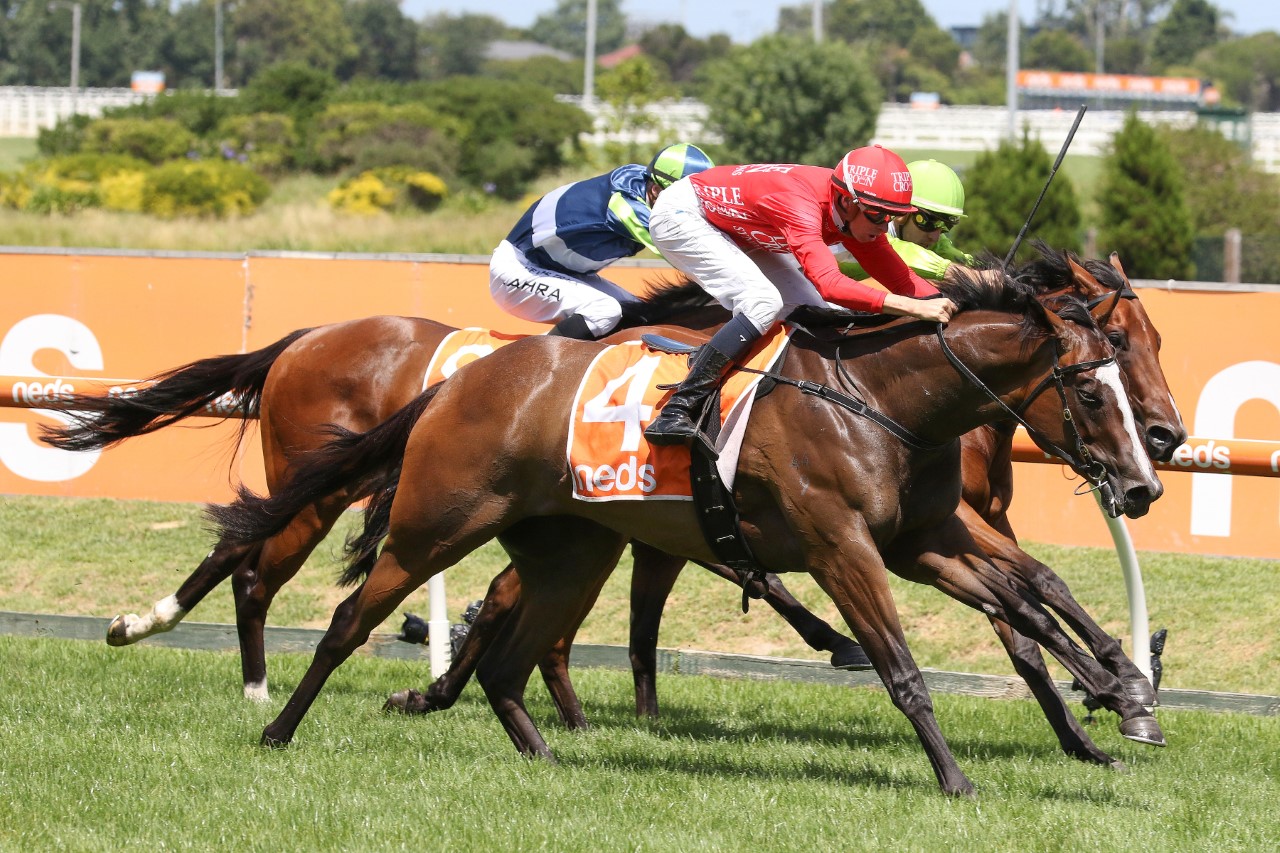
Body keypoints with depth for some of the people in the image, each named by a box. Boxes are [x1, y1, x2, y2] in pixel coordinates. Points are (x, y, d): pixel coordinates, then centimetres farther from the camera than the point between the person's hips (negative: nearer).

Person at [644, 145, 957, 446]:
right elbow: (829, 283, -52)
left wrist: (944, 304, -26)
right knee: (763, 302, -27)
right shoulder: (802, 204, -39)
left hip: (738, 232, 9)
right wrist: (914, 307, -56)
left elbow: (901, 279, -7)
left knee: (814, 310, -2)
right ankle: (676, 412, -27)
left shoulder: (855, 212, -14)